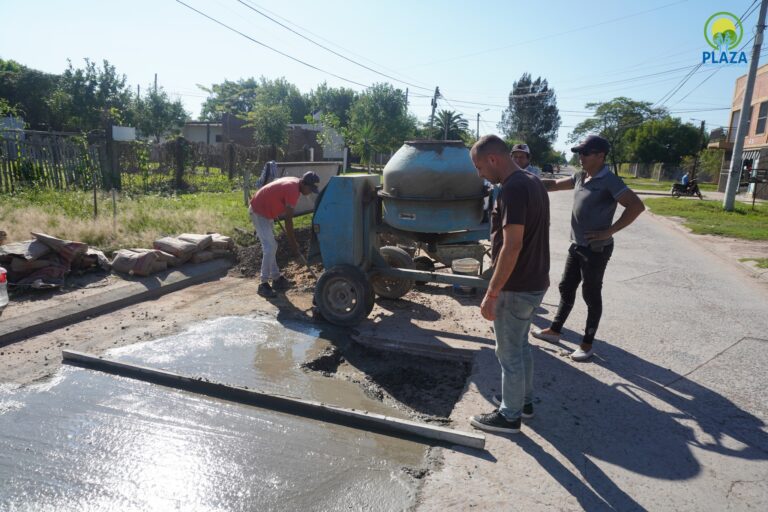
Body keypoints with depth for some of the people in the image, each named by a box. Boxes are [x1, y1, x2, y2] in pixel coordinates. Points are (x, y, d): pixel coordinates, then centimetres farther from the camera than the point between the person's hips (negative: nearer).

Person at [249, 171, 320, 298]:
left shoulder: (293, 183, 5)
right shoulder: (293, 190, -24)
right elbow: (288, 219, -23)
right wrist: (293, 244, -17)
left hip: (266, 212, 10)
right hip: (259, 213, -10)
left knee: (272, 247, 14)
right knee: (269, 248, -14)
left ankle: (276, 279, 23)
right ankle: (263, 285, -9)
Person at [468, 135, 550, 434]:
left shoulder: (513, 188, -22)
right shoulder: (532, 182, 10)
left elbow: (512, 246, -27)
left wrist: (491, 293, -23)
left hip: (516, 288, -10)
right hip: (534, 282, 10)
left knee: (509, 352, 6)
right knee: (520, 345, 23)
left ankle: (509, 416, 22)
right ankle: (523, 400, 39)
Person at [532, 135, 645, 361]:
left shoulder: (609, 181, -17)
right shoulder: (580, 177, 7)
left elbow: (637, 205, -22)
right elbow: (554, 185, 16)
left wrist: (609, 231, -22)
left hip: (596, 249, -8)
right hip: (577, 245, 8)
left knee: (591, 295, 3)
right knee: (566, 288, 16)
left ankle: (587, 344, 17)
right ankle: (554, 331, 30)